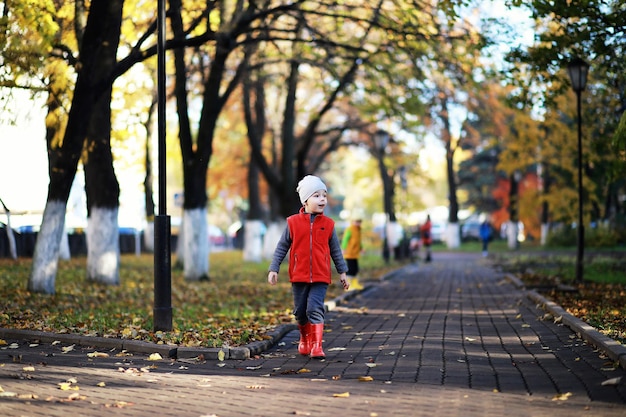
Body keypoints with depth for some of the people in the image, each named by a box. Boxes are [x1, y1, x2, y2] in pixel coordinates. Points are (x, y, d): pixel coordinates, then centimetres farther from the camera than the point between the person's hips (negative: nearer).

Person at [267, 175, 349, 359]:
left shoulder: (328, 224, 2)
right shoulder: (293, 223, -2)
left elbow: (335, 250, 11)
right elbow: (282, 247, 4)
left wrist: (342, 272, 11)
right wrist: (273, 269, -2)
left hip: (321, 277, -1)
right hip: (298, 276, 1)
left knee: (315, 309, -14)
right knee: (300, 311, 11)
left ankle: (316, 346, -13)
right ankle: (304, 339, 34)